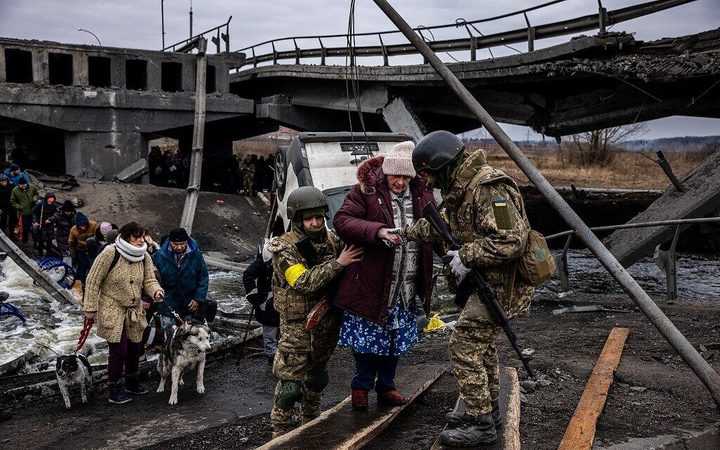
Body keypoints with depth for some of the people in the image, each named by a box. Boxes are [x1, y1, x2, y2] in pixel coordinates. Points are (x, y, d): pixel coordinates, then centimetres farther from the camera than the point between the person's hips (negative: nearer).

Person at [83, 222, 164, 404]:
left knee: (135, 347, 14)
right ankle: (114, 389, 10)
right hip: (112, 310, -6)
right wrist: (90, 307, -10)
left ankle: (131, 382, 36)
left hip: (135, 310, 6)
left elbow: (149, 280, 1)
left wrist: (157, 291, -23)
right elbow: (93, 281, -12)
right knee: (118, 350, -8)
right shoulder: (110, 253, -18)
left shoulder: (144, 257, -1)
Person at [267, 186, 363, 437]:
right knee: (290, 382, -2)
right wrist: (337, 263, -29)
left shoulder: (332, 240, -1)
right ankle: (281, 431, 14)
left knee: (317, 377, 21)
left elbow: (353, 261, 15)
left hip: (327, 322, 5)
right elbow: (304, 282, -27)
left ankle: (311, 423, 39)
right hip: (297, 324, -5)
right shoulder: (285, 248, -15)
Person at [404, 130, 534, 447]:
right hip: (486, 280, 10)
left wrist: (466, 256, -24)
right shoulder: (462, 188, 8)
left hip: (499, 283, -10)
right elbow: (442, 224, 25)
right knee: (481, 344, 20)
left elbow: (512, 241, -30)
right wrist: (408, 232, 23)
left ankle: (481, 425, 2)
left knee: (465, 346, -7)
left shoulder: (488, 188, -24)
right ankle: (488, 410, 35)